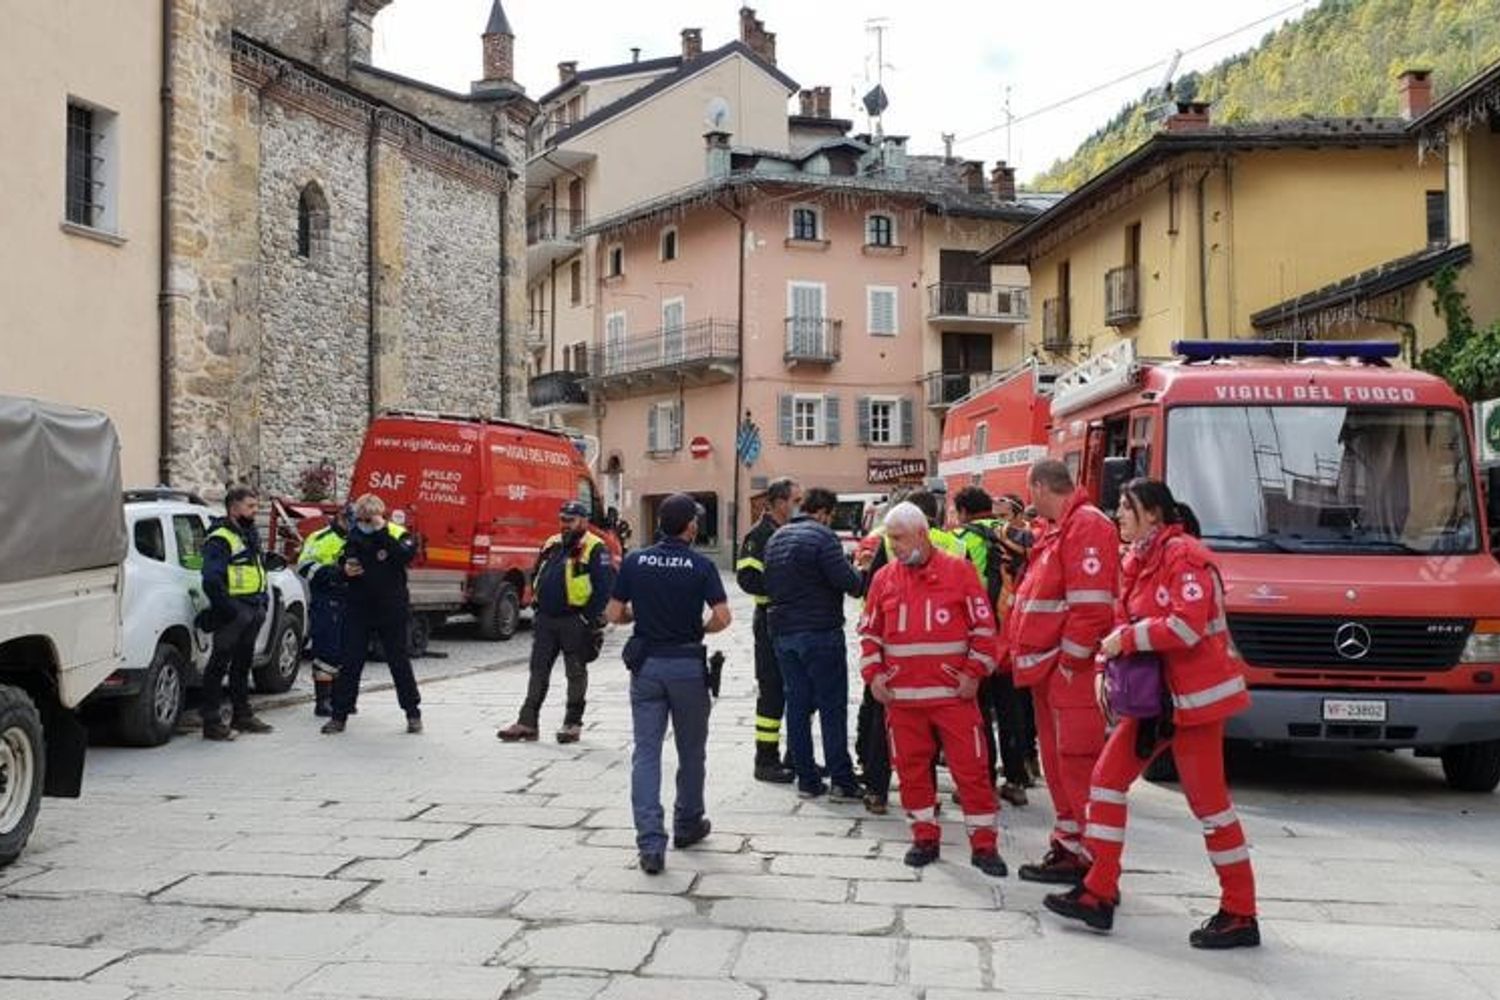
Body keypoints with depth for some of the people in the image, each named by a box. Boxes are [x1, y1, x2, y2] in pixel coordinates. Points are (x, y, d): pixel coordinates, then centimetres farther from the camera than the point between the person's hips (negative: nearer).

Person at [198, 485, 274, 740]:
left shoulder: (250, 535, 18)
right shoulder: (220, 539, -13)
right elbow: (211, 580, -20)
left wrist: (263, 600, 16)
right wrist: (228, 609, -22)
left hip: (253, 612, 9)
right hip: (233, 612, -9)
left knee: (242, 664, 17)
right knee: (219, 664, -6)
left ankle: (242, 716, 26)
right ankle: (212, 722, -4)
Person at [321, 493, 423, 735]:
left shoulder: (397, 534, -5)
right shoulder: (354, 537, 7)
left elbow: (406, 555, -25)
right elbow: (343, 562, 16)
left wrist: (381, 532, -25)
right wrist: (345, 570, -7)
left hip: (391, 610, -3)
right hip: (358, 609, 3)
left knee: (399, 661, 4)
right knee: (350, 663, 4)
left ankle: (413, 714, 15)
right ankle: (339, 715, 10)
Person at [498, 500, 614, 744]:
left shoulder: (595, 549, -10)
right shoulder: (551, 545, 12)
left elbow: (604, 587, -15)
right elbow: (536, 576, 22)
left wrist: (589, 618, -17)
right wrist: (539, 603, 12)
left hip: (574, 623, -7)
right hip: (545, 620, 7)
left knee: (576, 673, 5)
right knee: (538, 671, 8)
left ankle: (573, 723, 15)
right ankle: (527, 723, 12)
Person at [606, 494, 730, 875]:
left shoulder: (635, 561, -1)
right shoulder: (701, 566, -8)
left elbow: (614, 614, 1)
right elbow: (722, 617, -15)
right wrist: (700, 629, 5)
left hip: (646, 664, 2)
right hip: (687, 665, -2)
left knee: (646, 753, 0)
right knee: (691, 751, 16)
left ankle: (650, 843, -9)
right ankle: (687, 825, 31)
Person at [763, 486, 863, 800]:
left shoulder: (776, 538, 13)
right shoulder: (821, 536, -12)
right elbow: (846, 580, -17)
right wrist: (859, 575, 2)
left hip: (783, 633, 7)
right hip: (820, 633, -7)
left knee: (797, 706, 9)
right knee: (833, 708, -2)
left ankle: (806, 779, 12)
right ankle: (842, 782, -1)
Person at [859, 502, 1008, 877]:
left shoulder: (959, 571, -2)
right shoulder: (884, 579, 7)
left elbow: (984, 627, -1)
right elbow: (869, 632, 14)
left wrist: (973, 673, -7)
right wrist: (874, 675, 2)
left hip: (953, 694, -3)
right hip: (901, 696, 3)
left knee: (971, 768, 0)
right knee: (912, 769, 9)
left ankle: (983, 844, 10)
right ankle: (925, 838, 23)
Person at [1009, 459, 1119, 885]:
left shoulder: (1087, 526, -14)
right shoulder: (1060, 528, 19)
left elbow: (1091, 606, -21)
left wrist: (1069, 663, -19)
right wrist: (1038, 659, 18)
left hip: (1071, 673, -10)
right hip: (1050, 669, 10)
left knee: (1077, 764, -6)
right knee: (1058, 762, 16)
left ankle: (1085, 854, 0)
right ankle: (1067, 844, 25)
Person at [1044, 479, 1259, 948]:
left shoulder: (1183, 556, -15)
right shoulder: (1138, 560, 14)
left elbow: (1188, 625, -25)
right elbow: (1127, 621, 19)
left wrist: (1127, 638, -17)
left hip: (1194, 696, -10)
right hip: (1151, 694, 10)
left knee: (1208, 800, -3)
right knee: (1107, 777, 7)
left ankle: (1240, 914, 8)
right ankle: (1099, 893, 13)